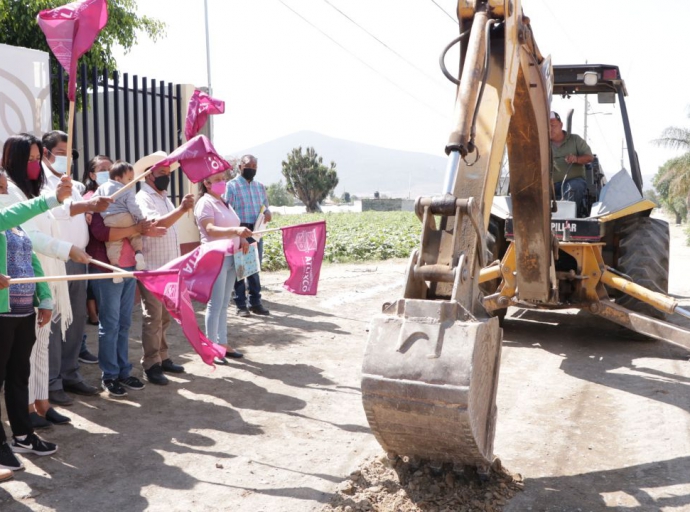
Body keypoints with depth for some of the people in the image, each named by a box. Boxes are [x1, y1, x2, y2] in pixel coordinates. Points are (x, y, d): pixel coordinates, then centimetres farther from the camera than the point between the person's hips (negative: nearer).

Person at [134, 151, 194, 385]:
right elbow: (156, 225, -29)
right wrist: (182, 209, -37)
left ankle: (162, 358, 22)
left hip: (168, 268, 8)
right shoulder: (143, 199, -11)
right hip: (152, 269, -8)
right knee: (153, 317, -4)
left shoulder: (164, 198, 17)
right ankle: (151, 366, 1)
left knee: (164, 317, 13)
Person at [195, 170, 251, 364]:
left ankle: (222, 343, 20)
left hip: (230, 257, 8)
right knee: (215, 304, -5)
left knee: (224, 304, 13)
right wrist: (235, 230, -37)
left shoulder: (224, 202, 17)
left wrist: (241, 239, 4)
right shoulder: (205, 203, -10)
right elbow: (210, 229, -23)